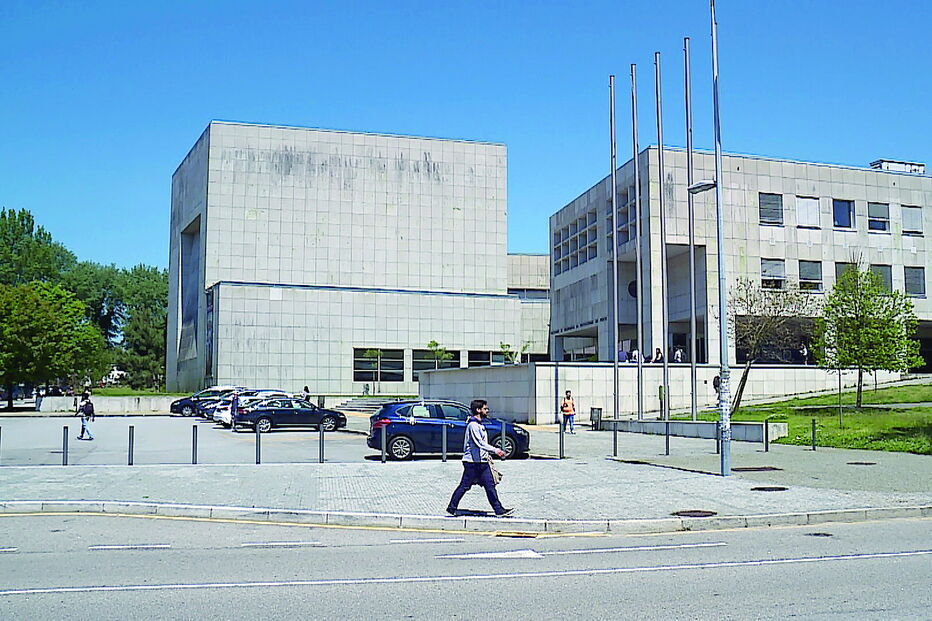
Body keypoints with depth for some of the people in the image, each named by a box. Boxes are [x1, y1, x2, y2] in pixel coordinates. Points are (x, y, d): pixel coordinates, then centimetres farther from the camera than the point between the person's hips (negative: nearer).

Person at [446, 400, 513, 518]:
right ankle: (451, 508, 12)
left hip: (481, 461, 9)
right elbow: (479, 443, -23)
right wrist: (495, 450, -26)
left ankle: (499, 510, 4)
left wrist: (487, 455, 20)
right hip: (472, 461, -9)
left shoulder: (479, 424, 16)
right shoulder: (473, 425, -16)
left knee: (490, 485, 4)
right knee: (464, 486, 0)